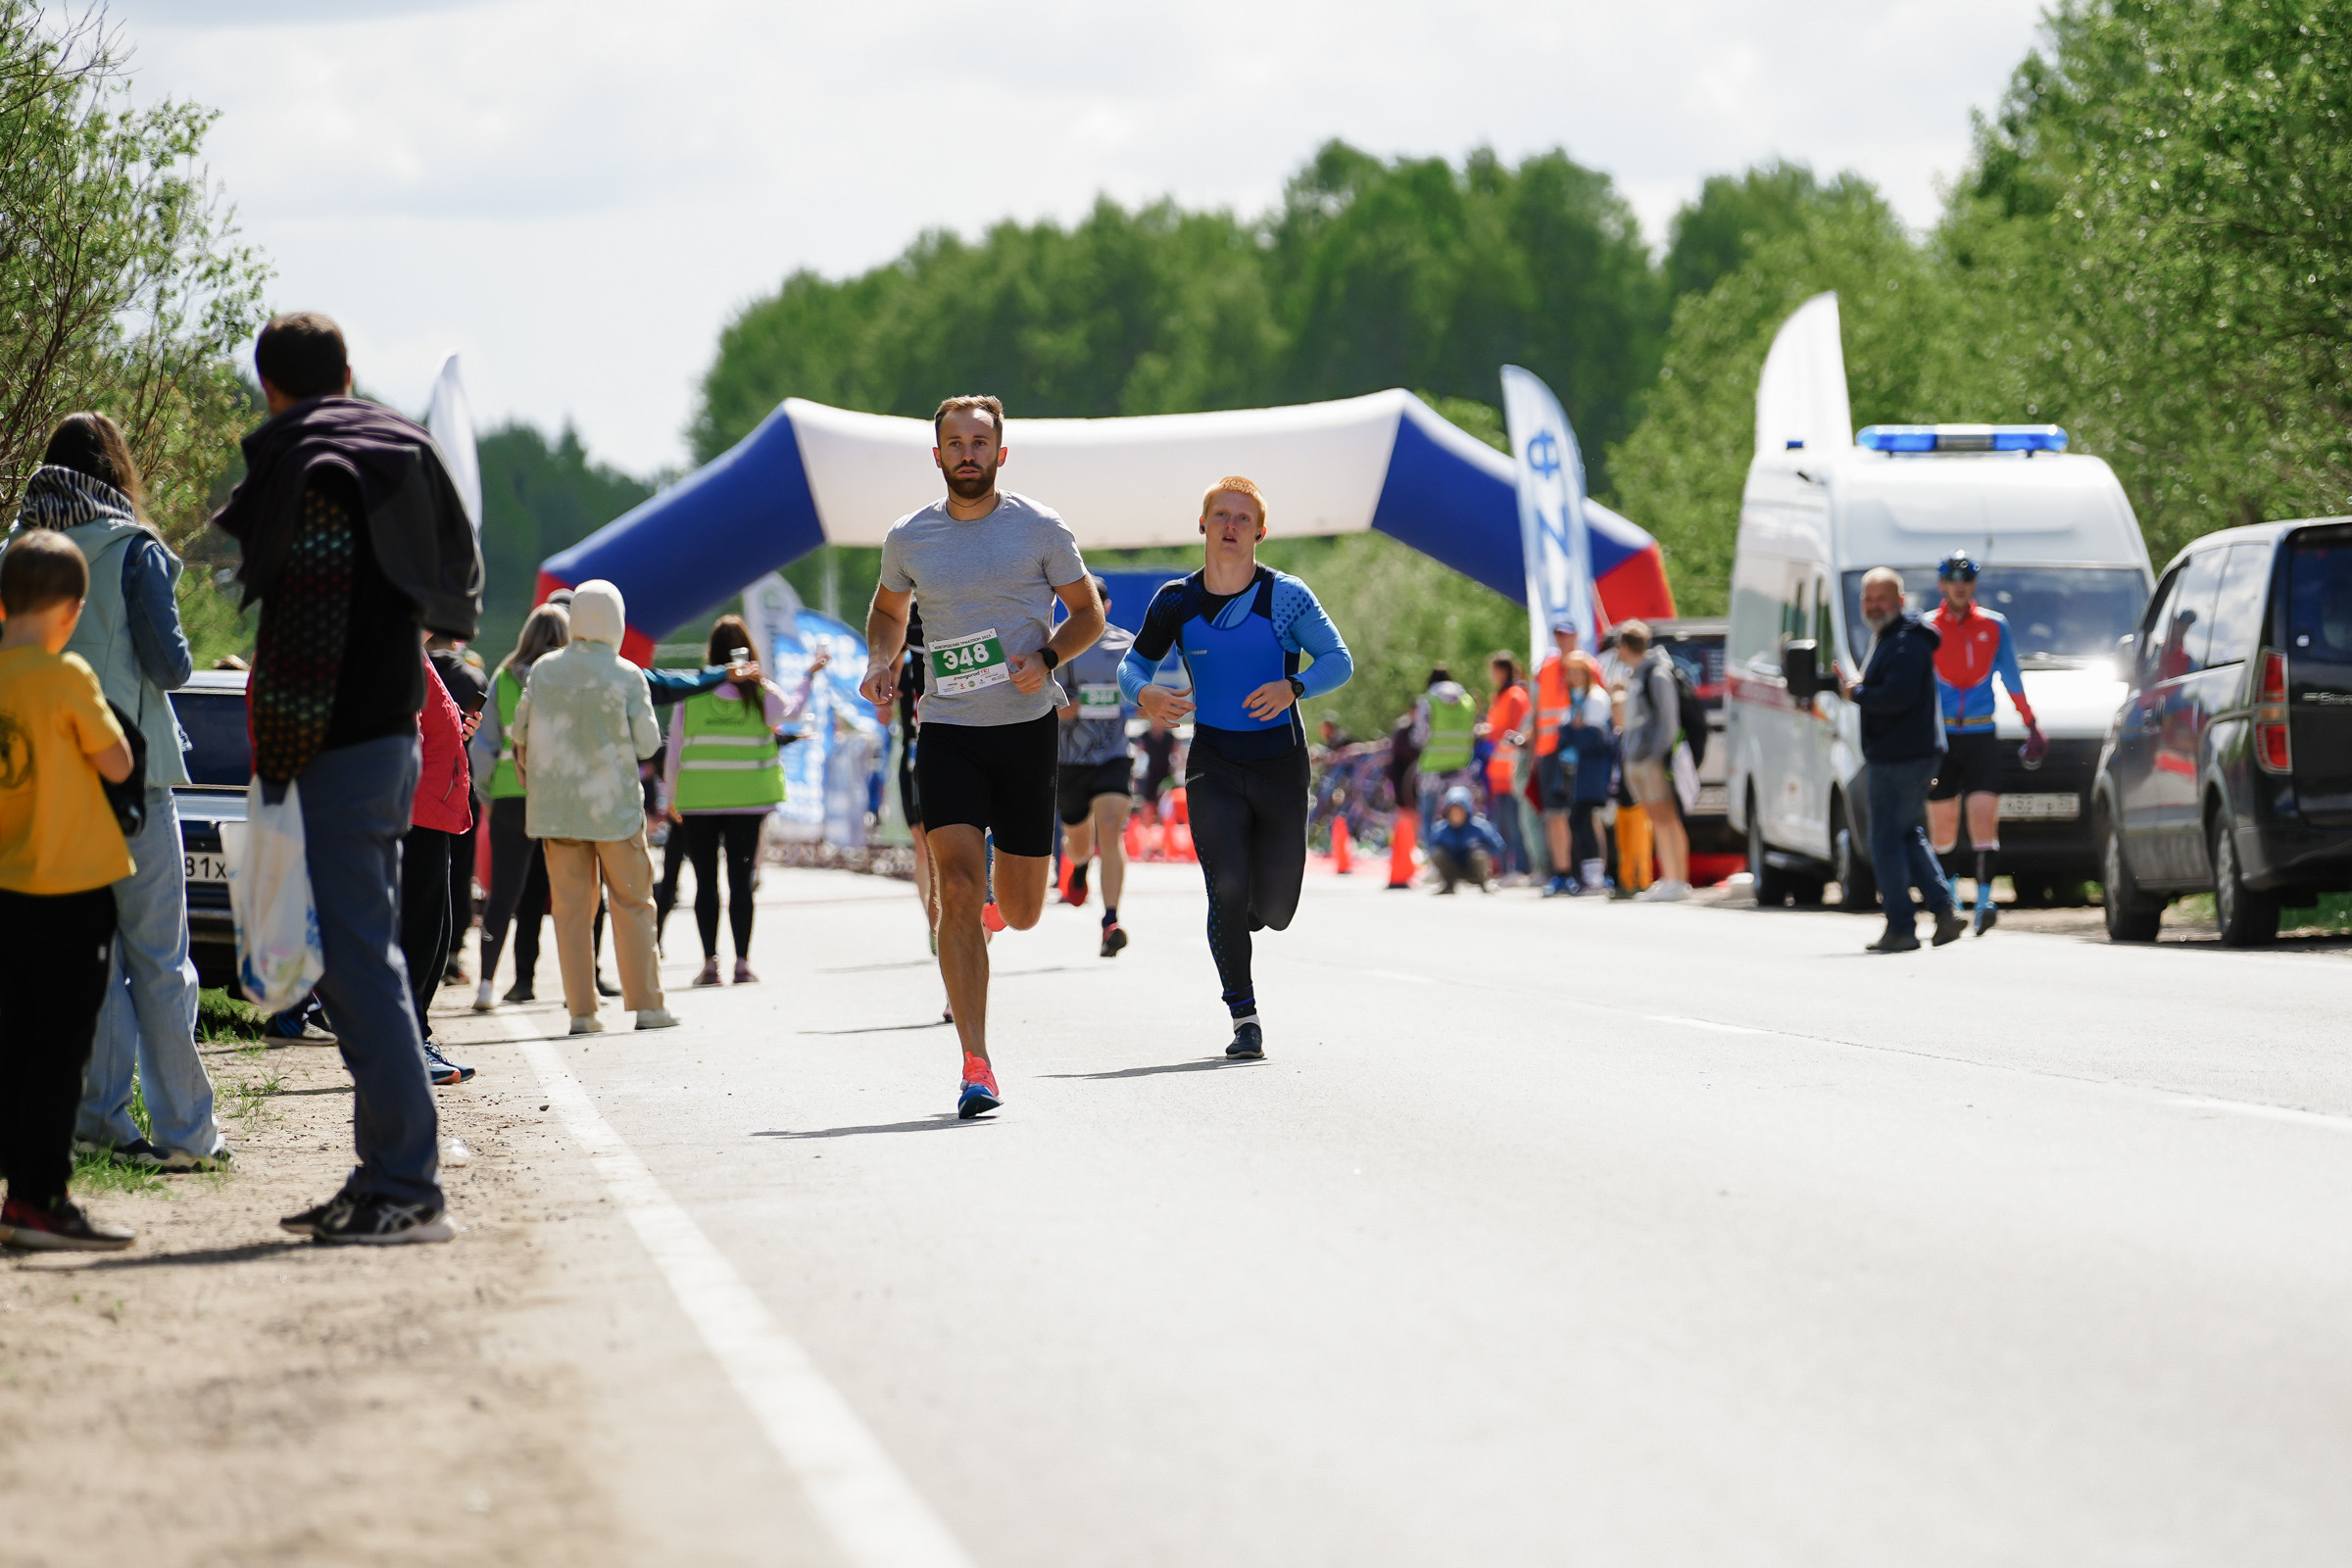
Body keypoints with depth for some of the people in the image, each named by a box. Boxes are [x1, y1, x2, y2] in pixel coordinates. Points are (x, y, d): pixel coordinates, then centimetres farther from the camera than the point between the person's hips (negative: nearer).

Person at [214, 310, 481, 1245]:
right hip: (392, 738, 9)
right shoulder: (399, 457, 16)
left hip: (340, 752, -9)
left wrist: (276, 777, -17)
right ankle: (389, 1176, 16)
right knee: (359, 965, 14)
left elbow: (307, 646, -19)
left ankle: (405, 1186, -13)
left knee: (357, 965, -10)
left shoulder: (313, 477, -12)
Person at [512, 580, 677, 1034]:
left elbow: (521, 731, 6)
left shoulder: (544, 669, -1)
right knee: (632, 903, 6)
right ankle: (646, 1004, 5)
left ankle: (581, 1009, 2)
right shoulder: (627, 676, -8)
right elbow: (648, 742, -5)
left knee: (571, 907, 5)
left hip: (554, 804, 2)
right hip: (613, 804, -2)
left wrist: (530, 778, 22)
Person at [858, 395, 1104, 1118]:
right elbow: (888, 608, 22)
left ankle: (1008, 887, 47)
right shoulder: (909, 537, 4)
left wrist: (1045, 659, -13)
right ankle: (976, 1066, -17)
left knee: (1020, 915, 6)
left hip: (1026, 728, 0)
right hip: (947, 732, 0)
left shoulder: (1039, 528, -2)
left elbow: (1088, 612, 6)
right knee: (958, 891, -16)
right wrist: (879, 662, 2)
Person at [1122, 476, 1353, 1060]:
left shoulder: (1285, 596, -7)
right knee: (1227, 889, -14)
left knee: (1274, 910, 2)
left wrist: (1292, 687, -28)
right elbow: (1133, 663, 8)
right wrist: (1143, 695, -16)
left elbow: (1339, 661, -8)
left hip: (1280, 762, 0)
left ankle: (1244, 913, 42)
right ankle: (1244, 1018, -1)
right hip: (1213, 764, 0)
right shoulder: (1176, 602, -1)